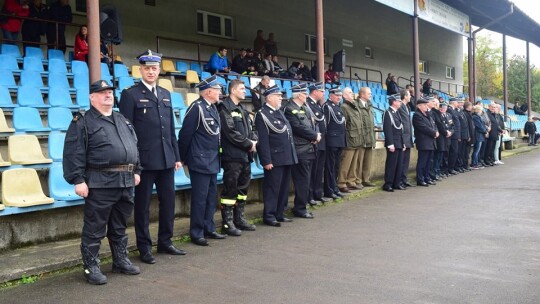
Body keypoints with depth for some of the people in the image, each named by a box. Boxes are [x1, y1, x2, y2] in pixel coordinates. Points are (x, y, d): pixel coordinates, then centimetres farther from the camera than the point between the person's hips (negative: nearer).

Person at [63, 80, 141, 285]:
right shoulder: (83, 122, -5)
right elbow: (73, 154, -11)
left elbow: (134, 146, 22)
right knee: (94, 228, 1)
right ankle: (91, 267, 12)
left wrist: (136, 171, 15)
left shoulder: (123, 120, 17)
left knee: (120, 227, 17)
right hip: (100, 183, -6)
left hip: (125, 182, 7)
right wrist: (78, 180, -17)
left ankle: (121, 261, 28)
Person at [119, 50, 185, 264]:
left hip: (166, 159, 6)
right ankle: (144, 247, 15)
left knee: (168, 201, 11)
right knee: (143, 204, 4)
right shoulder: (130, 94, -4)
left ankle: (165, 242, 25)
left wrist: (176, 156, 12)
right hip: (144, 160, -6)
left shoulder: (165, 94, 14)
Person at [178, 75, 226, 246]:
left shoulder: (213, 108, 11)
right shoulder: (197, 108, -15)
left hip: (213, 162, 9)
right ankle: (196, 233, 10)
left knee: (211, 198, 15)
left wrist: (217, 158, 15)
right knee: (200, 199, -1)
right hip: (200, 161, -9)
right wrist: (183, 159, -7)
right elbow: (185, 135, -14)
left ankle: (209, 229, 26)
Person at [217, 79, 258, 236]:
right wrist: (249, 144, -12)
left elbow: (250, 128, 18)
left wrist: (254, 141, -3)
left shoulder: (242, 110, 19)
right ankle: (228, 223, 4)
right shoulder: (225, 108, -9)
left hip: (245, 156, 9)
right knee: (230, 189, -4)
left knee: (243, 188, 14)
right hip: (232, 156, -9)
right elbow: (231, 132, -18)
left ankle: (239, 219, 24)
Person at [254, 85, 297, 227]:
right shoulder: (262, 114, -10)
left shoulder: (279, 112, 17)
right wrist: (266, 161, -20)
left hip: (287, 158, 9)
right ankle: (269, 216, 8)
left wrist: (292, 155, 16)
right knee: (272, 188, -1)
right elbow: (263, 140, -16)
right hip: (274, 159, -9)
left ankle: (279, 214, 24)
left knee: (284, 188, 14)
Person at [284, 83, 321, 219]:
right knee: (302, 179, -5)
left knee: (305, 179, 13)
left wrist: (317, 134, -4)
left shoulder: (305, 108, 17)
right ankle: (300, 209, 4)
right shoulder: (289, 109, -11)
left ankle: (301, 206, 22)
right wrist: (315, 136, -9)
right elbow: (298, 128, -18)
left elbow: (313, 124, 17)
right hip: (300, 150, -9)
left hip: (309, 149, 9)